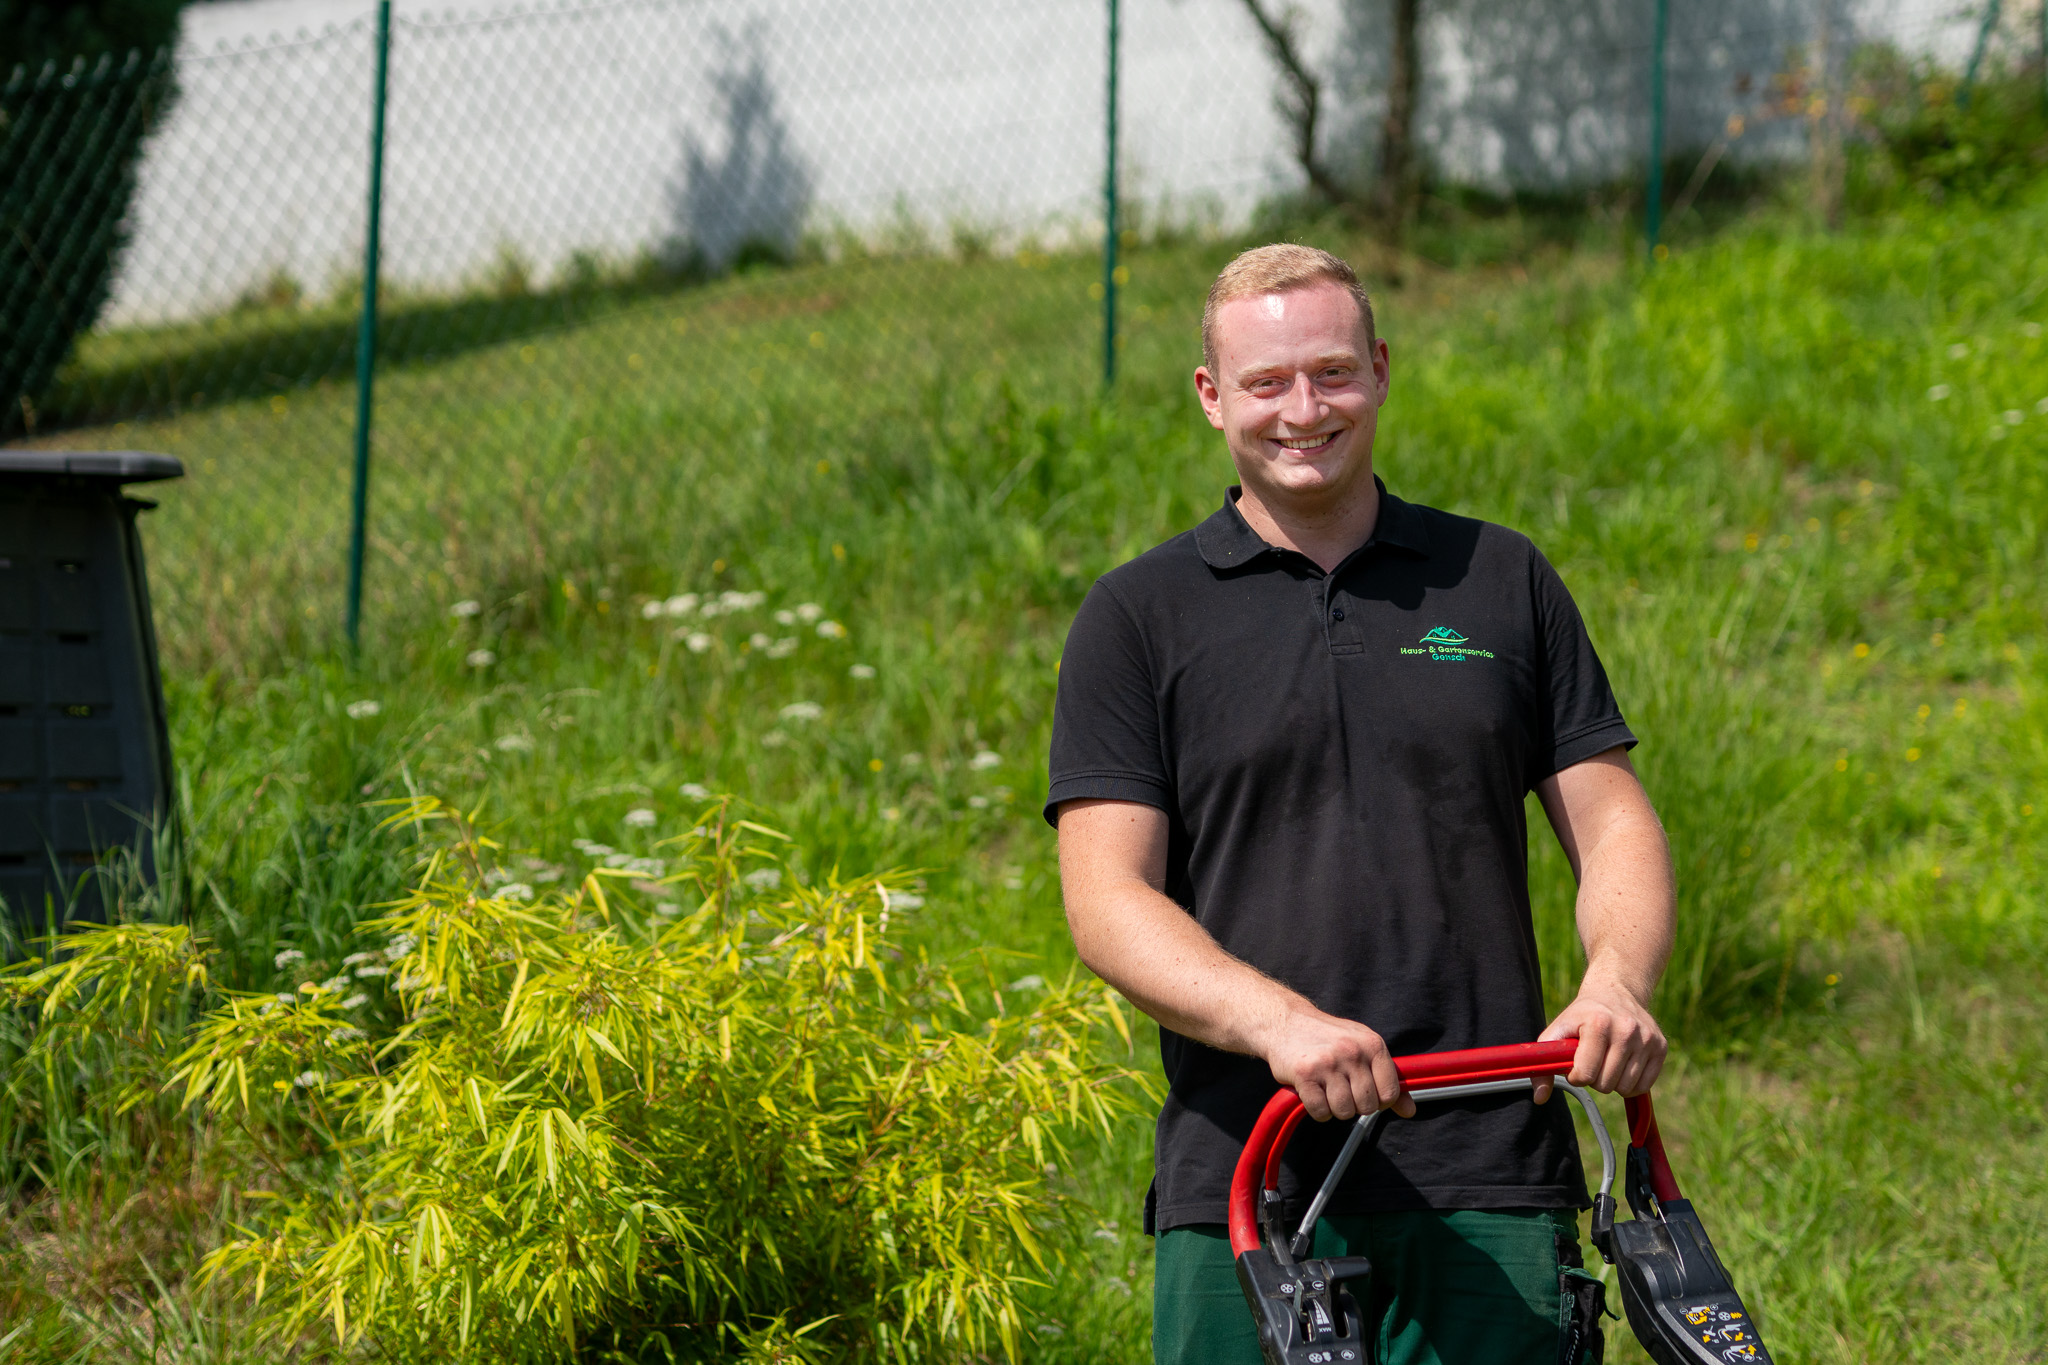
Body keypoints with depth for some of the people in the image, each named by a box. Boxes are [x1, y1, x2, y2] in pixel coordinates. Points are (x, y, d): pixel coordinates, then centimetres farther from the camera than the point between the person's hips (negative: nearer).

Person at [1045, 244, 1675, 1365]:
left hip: (1491, 1187, 1)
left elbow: (1612, 823, 12)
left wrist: (1616, 982, -10)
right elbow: (1107, 898, -3)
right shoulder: (1139, 618, 6)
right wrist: (1278, 1020, -21)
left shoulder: (1503, 580, 13)